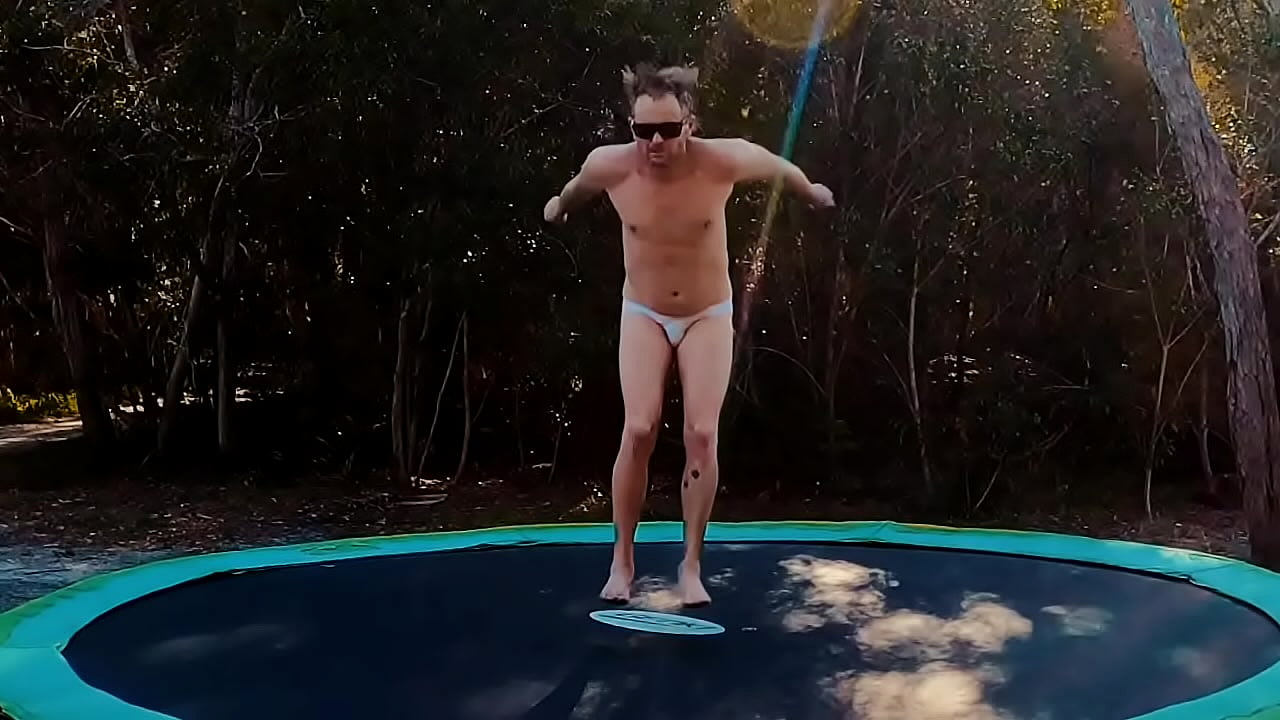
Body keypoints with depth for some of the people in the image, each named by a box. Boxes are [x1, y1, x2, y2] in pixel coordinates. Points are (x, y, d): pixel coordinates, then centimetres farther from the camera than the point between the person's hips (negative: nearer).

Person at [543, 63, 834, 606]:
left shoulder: (722, 160, -25)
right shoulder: (609, 165, -21)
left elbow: (780, 168, -1)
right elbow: (578, 186, 6)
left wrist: (812, 194, 19)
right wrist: (558, 207, 28)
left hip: (709, 316, 0)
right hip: (643, 315, 0)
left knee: (702, 435, -8)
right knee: (639, 430, -14)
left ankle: (691, 565, 5)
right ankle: (622, 558, 2)